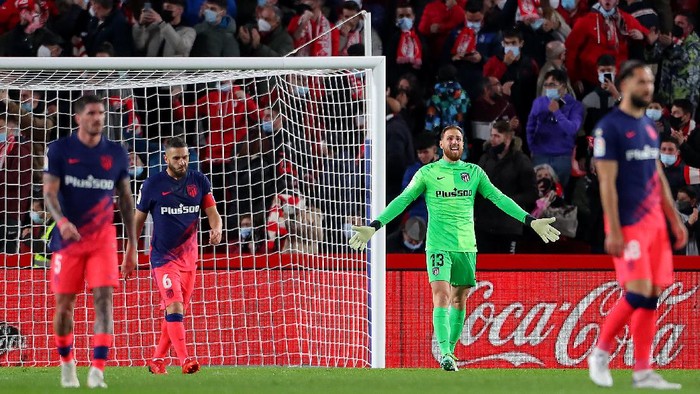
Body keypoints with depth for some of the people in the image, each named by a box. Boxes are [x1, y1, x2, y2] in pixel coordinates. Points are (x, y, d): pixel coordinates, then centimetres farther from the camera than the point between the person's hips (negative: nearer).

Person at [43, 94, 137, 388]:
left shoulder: (116, 153, 5)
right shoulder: (59, 150, -3)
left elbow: (126, 199, 12)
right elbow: (49, 192, -10)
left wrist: (132, 243, 11)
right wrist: (62, 221, -31)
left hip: (103, 240, 1)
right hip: (68, 239, -1)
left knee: (103, 299, -13)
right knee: (64, 304, 4)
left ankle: (97, 370, -17)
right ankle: (66, 362, 27)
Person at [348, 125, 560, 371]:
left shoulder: (474, 172, 9)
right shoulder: (427, 173, 2)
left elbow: (499, 198, 8)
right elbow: (402, 201, 1)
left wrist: (530, 221, 0)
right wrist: (374, 227, -7)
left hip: (466, 246, 3)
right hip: (438, 246, -3)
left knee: (459, 300, 8)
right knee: (441, 296, -17)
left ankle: (450, 352, 19)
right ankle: (444, 352, -25)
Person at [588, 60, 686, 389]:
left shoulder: (649, 127, 15)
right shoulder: (609, 127, -8)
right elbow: (607, 183, -12)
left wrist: (674, 220, 16)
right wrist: (613, 231, -17)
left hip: (655, 222, 7)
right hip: (628, 223, -7)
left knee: (652, 297, 3)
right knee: (637, 294, -15)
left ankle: (642, 372, 6)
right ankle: (601, 353, 3)